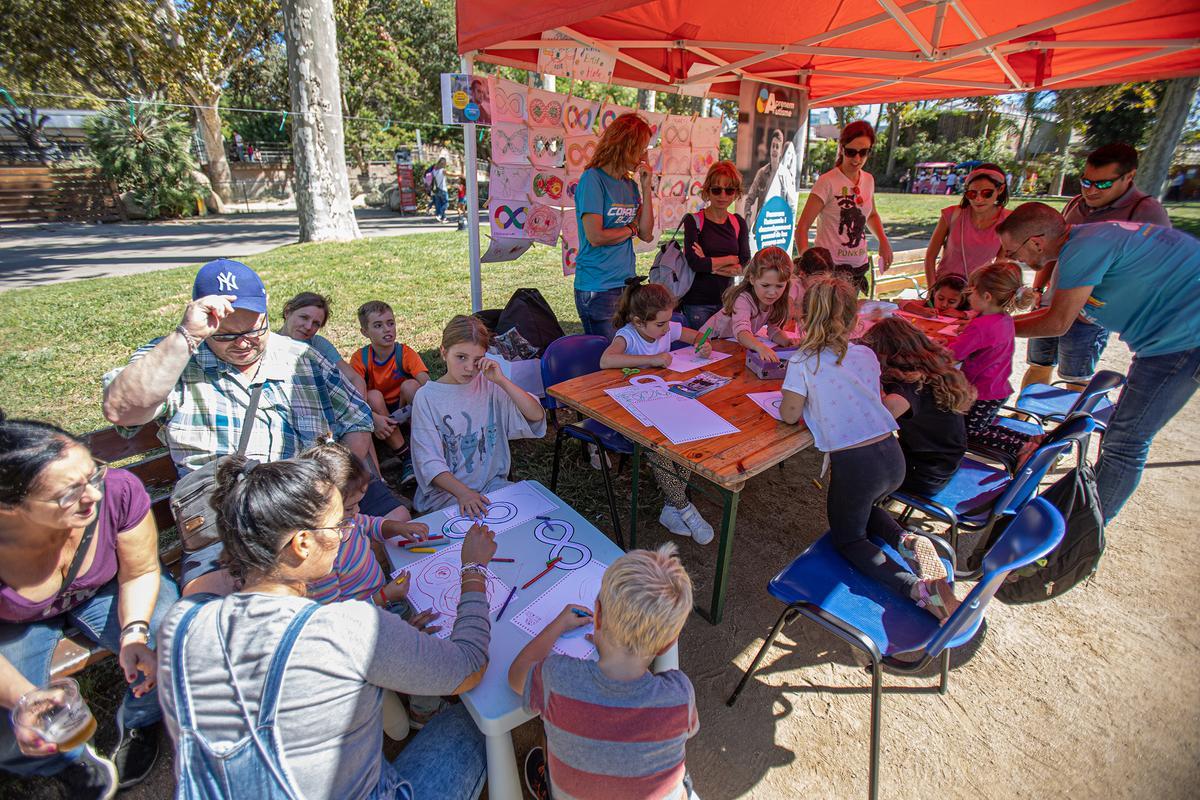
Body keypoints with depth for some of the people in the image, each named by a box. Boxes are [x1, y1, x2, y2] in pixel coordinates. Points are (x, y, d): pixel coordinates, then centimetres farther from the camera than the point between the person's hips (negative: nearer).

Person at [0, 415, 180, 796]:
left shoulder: (119, 490, -34)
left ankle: (138, 724, 15)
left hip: (106, 591, 0)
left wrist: (135, 632, -30)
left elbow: (140, 572, -14)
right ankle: (72, 759, 20)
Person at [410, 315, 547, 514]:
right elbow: (429, 462, -12)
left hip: (493, 482, 4)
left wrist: (501, 380, -17)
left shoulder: (489, 386, -1)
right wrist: (463, 492, -27)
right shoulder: (426, 397, -7)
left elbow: (536, 417, -10)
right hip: (445, 491, -3)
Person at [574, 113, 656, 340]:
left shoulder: (631, 185, 12)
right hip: (597, 288, -7)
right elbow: (595, 236, -19)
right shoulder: (592, 179, -10)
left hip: (626, 284, 7)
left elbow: (647, 234, 7)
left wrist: (646, 188, 1)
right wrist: (631, 229, -2)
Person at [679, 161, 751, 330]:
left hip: (726, 301, 4)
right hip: (697, 303, -4)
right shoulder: (693, 220, -5)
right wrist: (731, 259, -6)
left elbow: (745, 267, -2)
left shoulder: (739, 223, 8)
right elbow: (695, 263, -19)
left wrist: (710, 264, -14)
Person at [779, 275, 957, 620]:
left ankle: (918, 587, -6)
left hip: (853, 464, -6)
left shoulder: (804, 361, -10)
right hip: (893, 458, 6)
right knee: (860, 508, 36)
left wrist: (801, 396, 12)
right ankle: (908, 541, 9)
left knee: (848, 538, 17)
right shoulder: (866, 355, 7)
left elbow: (789, 415, -8)